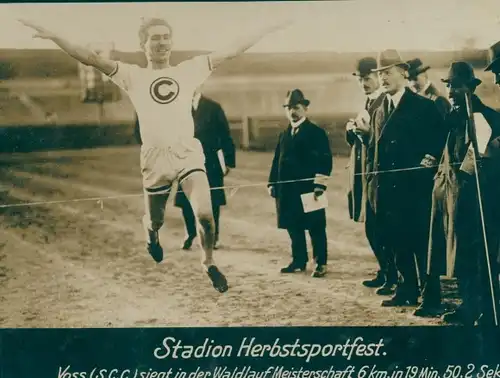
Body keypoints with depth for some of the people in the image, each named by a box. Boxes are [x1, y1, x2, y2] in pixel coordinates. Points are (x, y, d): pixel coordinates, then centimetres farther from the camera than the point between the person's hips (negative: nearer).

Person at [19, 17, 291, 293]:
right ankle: (151, 232, 53)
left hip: (188, 152, 0)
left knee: (205, 214, -17)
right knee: (155, 220, 13)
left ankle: (209, 263, 10)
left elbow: (232, 51, 6)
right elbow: (91, 58, -6)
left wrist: (269, 28, 3)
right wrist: (52, 36, -16)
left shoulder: (189, 69, 6)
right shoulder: (133, 76, 3)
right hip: (154, 158, 0)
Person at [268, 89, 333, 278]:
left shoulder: (316, 132, -5)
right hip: (287, 189, 6)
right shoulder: (284, 134, 16)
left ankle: (321, 263, 9)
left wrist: (320, 185, -19)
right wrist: (272, 183, 9)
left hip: (308, 189, -6)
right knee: (293, 227, 11)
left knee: (315, 228, 1)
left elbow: (325, 161, -12)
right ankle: (299, 261, 22)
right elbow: (277, 160, 17)